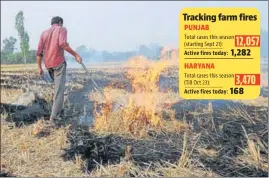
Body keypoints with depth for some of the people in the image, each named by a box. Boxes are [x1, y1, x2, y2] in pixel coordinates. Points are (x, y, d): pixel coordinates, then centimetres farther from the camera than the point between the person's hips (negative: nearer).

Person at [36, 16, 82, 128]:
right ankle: (54, 117, -15)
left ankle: (59, 109, 24)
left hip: (48, 64, 6)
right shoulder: (62, 30, 1)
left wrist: (39, 67, 14)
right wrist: (75, 54, -17)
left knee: (58, 86, 25)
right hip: (59, 62, -6)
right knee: (59, 90, -7)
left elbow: (39, 52, 10)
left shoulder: (44, 33, 16)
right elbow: (63, 44, -20)